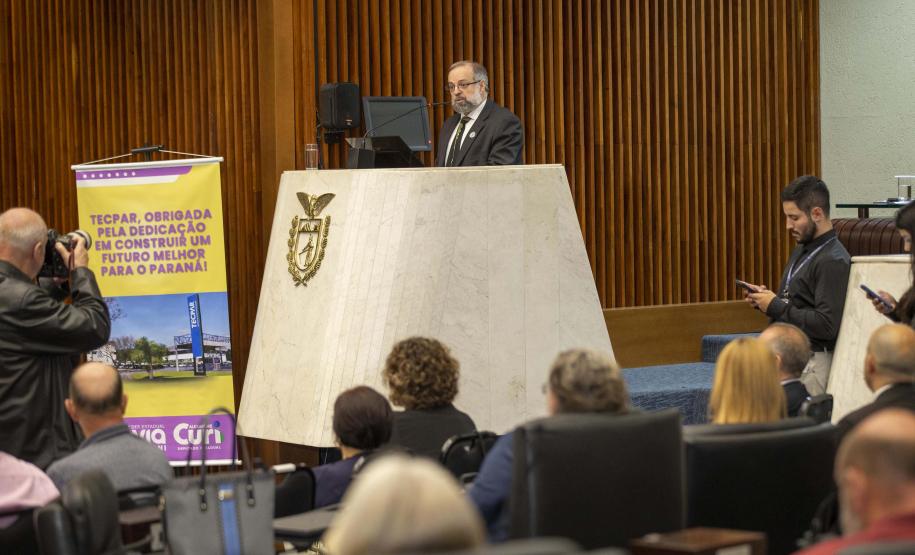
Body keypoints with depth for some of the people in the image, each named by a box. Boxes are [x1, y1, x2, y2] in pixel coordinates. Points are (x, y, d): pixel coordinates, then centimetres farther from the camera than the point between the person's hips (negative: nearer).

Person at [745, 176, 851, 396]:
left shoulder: (833, 261, -14)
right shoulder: (802, 252, 16)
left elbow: (827, 326, -21)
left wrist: (777, 307, -15)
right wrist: (768, 298, 6)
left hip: (812, 364, -9)